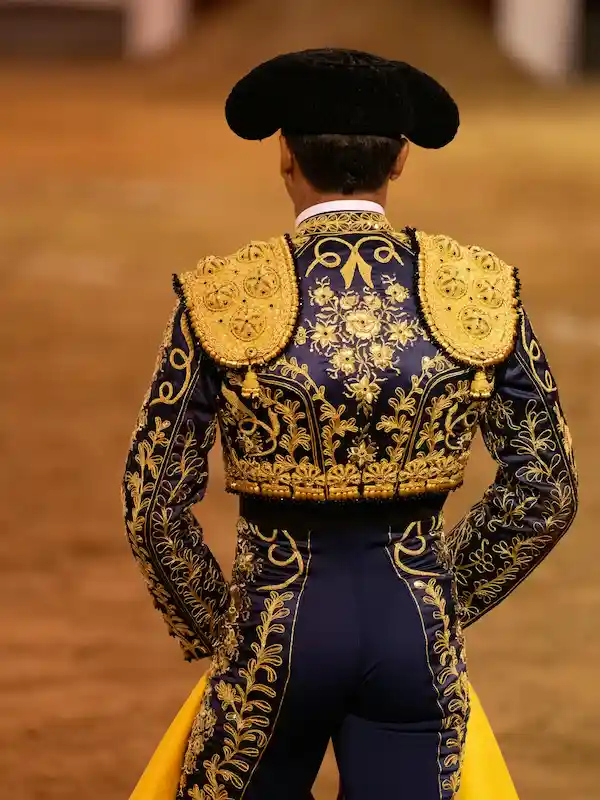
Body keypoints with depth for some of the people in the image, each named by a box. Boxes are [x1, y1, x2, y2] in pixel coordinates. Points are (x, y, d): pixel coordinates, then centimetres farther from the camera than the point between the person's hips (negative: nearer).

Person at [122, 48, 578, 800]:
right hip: (416, 626, 1)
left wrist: (210, 627, 11)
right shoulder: (479, 289, -5)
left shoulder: (223, 295, -9)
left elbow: (154, 502, -5)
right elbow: (546, 492, 2)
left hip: (278, 623, -1)